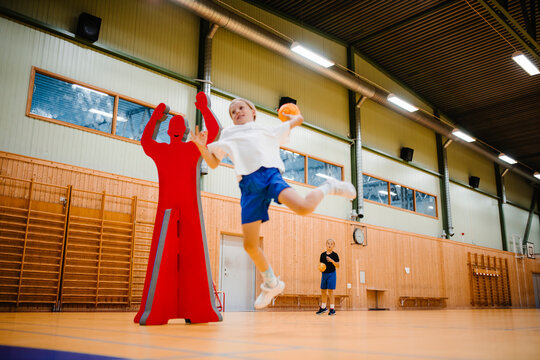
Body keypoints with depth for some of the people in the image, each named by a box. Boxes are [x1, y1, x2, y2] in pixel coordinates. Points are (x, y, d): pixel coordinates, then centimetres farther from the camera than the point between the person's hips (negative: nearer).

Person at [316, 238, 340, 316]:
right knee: (323, 291, 12)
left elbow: (338, 266, -10)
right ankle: (323, 307, 27)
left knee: (330, 291, -6)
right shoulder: (323, 254, 5)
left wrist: (332, 261, -25)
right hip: (324, 274, 5)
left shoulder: (335, 255, -6)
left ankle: (332, 309, 2)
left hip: (331, 274, -5)